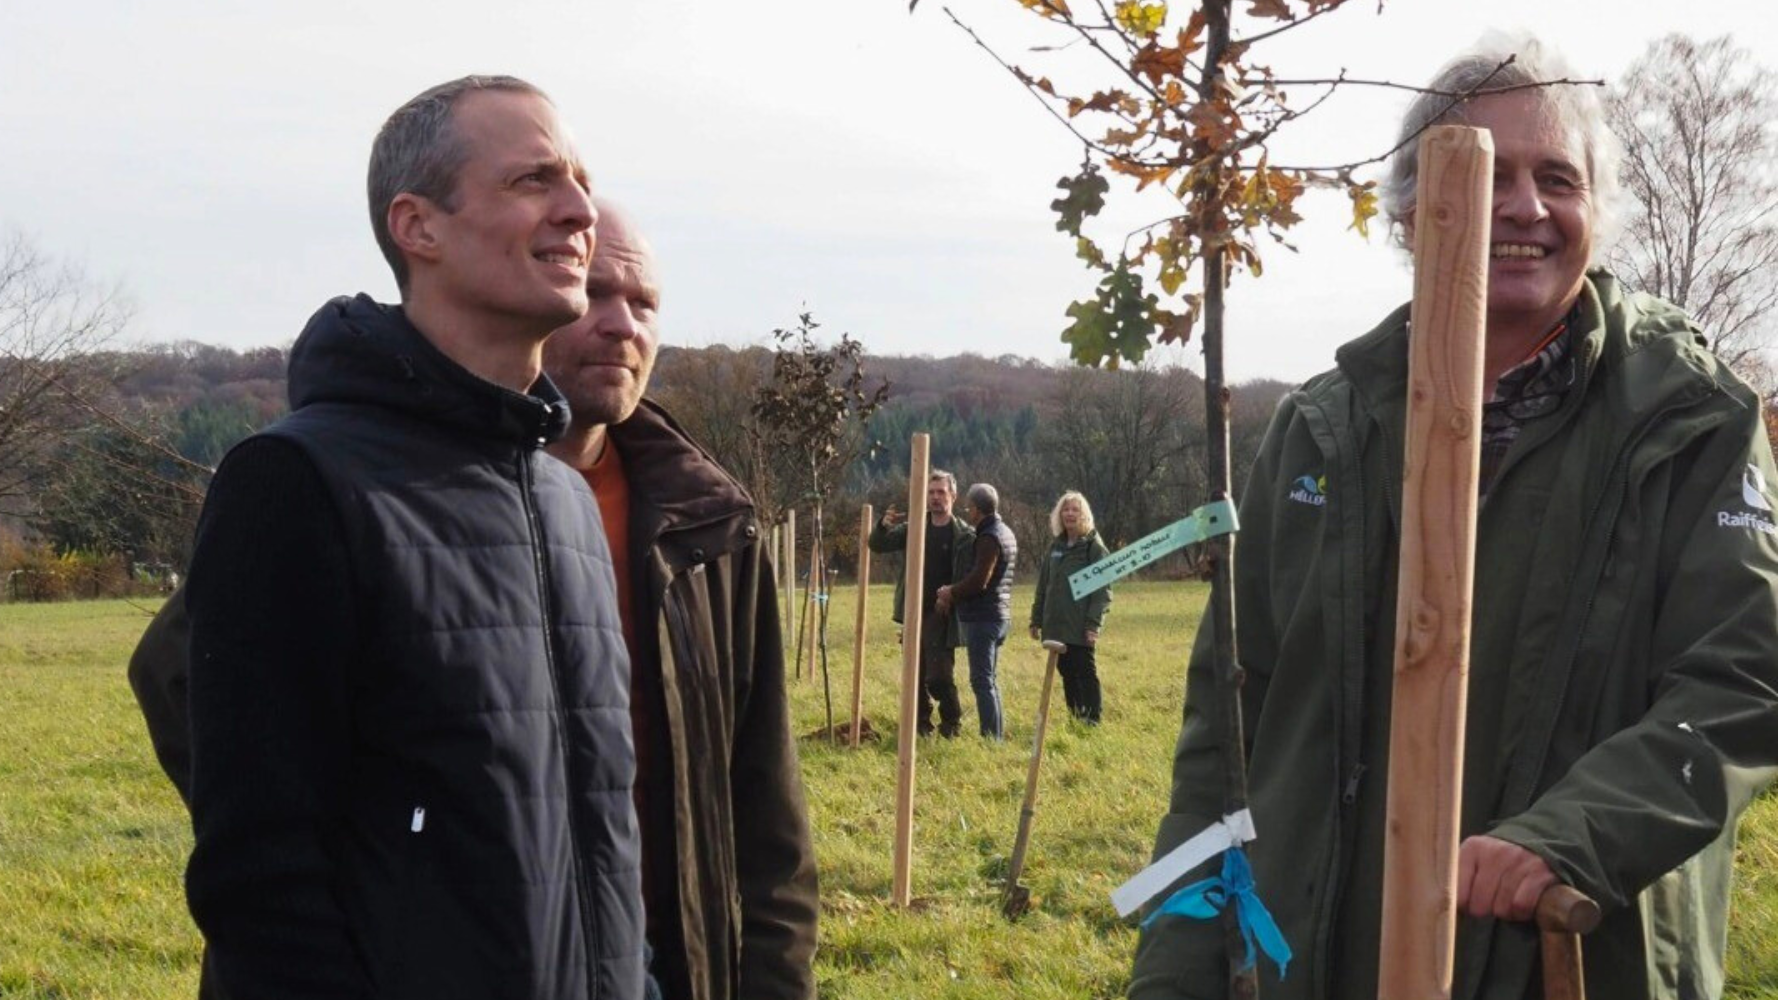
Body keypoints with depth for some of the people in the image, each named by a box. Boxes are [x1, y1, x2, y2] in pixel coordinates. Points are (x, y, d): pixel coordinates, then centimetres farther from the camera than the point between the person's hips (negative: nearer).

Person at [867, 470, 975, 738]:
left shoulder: (964, 535, -5)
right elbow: (877, 545, 8)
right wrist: (883, 526, -13)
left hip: (942, 615, -5)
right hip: (914, 612, 5)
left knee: (938, 676, -10)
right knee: (915, 675, 11)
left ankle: (951, 723, 7)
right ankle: (921, 723, 22)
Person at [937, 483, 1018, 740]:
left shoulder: (989, 538, -16)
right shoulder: (1004, 533, 15)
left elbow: (978, 581, -23)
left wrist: (950, 593, -7)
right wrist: (953, 591, 5)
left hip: (982, 618, -10)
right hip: (999, 615, 10)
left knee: (982, 680, -8)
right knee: (989, 679, 16)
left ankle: (991, 737, -9)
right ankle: (998, 735, 20)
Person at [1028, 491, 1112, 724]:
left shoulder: (1094, 547, -5)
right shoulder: (1056, 546, 14)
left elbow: (1102, 589, -10)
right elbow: (1043, 585, 17)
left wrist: (1093, 623, -18)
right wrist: (1036, 620, 13)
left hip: (1080, 627, -6)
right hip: (1056, 626, 6)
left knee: (1085, 672, -2)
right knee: (1066, 672, 10)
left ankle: (1092, 720, 3)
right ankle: (1075, 719, 18)